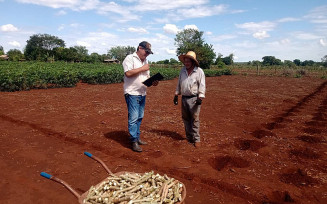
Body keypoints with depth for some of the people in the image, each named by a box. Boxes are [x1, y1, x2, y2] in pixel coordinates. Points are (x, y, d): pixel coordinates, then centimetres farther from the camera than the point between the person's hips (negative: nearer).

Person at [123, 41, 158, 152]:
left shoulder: (145, 61, 19)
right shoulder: (130, 58, -6)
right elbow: (128, 73, -21)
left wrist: (152, 82, 0)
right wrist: (142, 68, -13)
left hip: (142, 94, 8)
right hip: (132, 94, -8)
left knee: (139, 117, 13)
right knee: (133, 118, -7)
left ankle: (137, 138, 24)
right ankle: (134, 142, 0)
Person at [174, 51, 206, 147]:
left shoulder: (199, 71, -5)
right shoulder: (182, 70, 11)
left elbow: (202, 85, -8)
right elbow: (179, 84, 17)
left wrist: (200, 97, -16)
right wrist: (176, 95, 15)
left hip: (194, 98, -6)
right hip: (184, 98, 6)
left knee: (195, 119, -4)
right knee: (185, 119, 11)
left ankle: (196, 139, 4)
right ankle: (189, 137, 23)